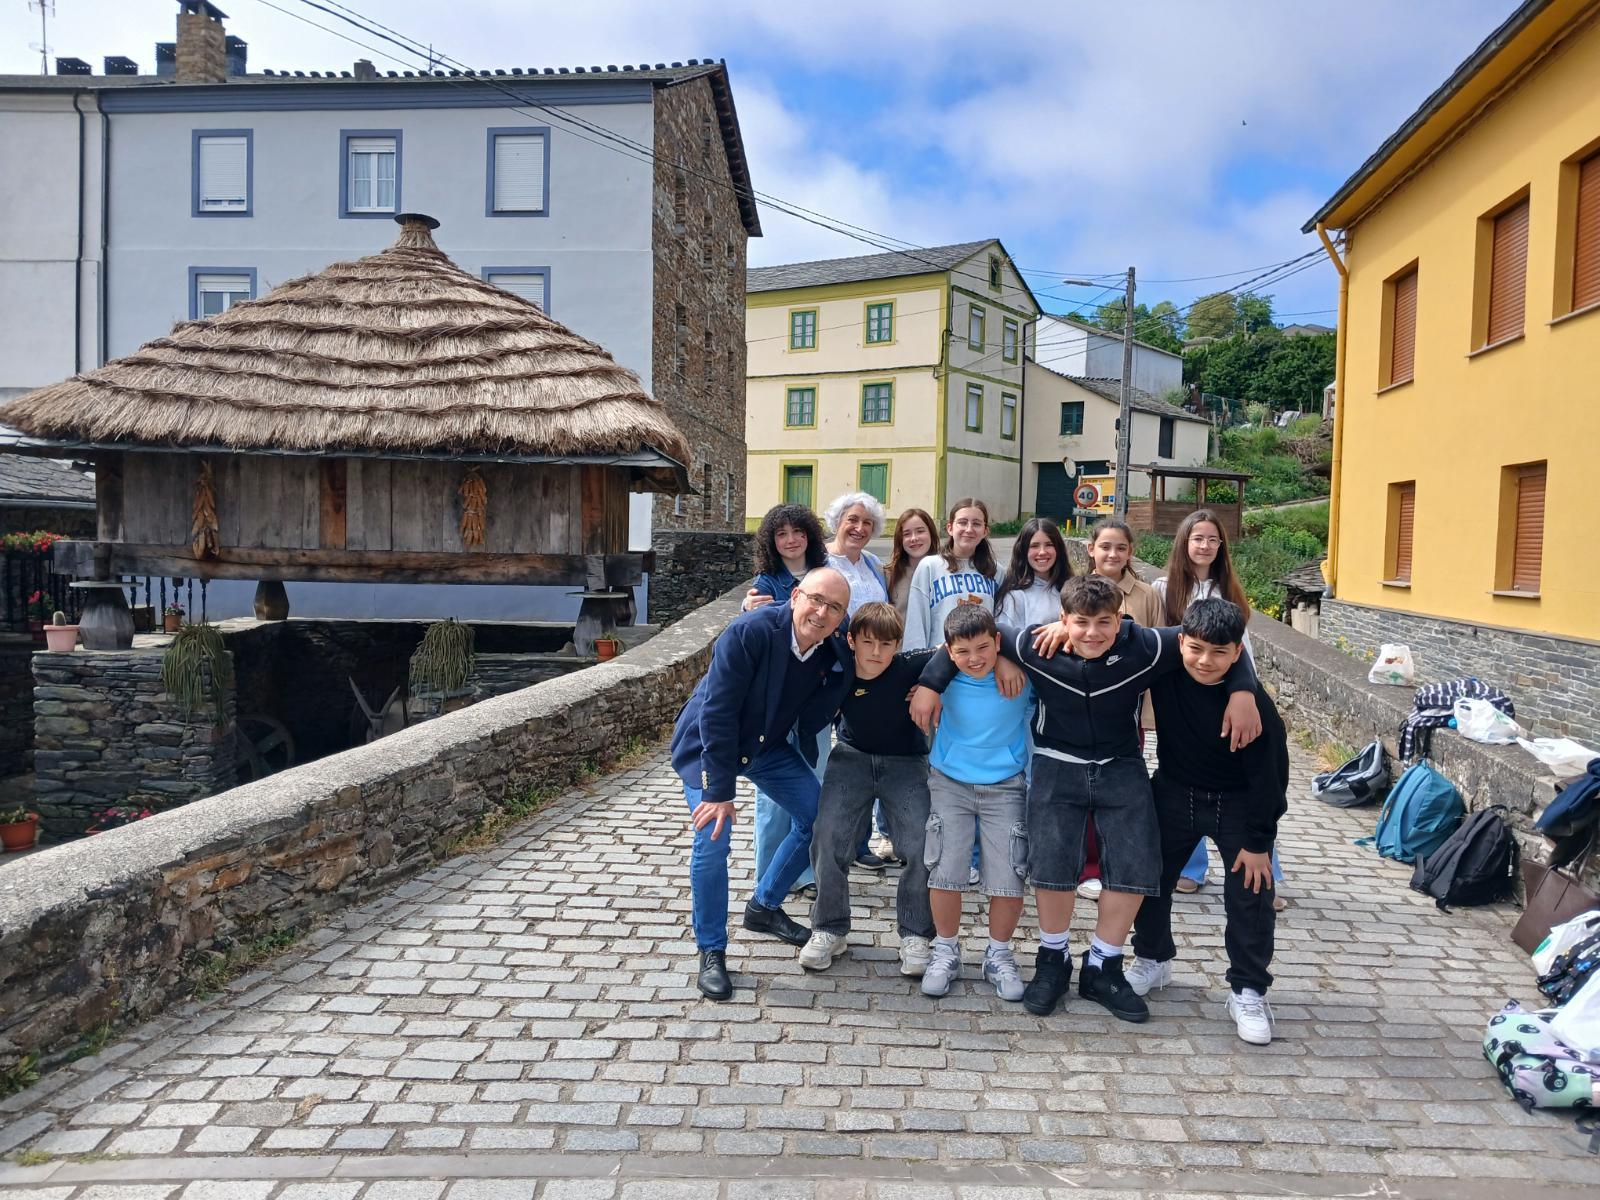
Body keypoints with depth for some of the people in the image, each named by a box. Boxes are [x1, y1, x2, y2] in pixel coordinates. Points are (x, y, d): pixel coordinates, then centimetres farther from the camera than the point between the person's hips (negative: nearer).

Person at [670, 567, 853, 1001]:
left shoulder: (836, 655, -13)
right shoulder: (749, 632, -31)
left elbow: (813, 719, -5)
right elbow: (717, 714, -29)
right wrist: (719, 791, -28)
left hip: (767, 745, 6)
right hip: (708, 743, -6)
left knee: (817, 815, 7)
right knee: (713, 840, -18)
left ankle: (764, 907, 29)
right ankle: (711, 952, 2)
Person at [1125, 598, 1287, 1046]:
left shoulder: (1253, 702, -27)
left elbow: (1267, 774, -20)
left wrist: (1258, 842, -15)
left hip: (1238, 803, -3)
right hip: (1174, 791, 3)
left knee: (1250, 896, -1)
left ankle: (1248, 992, 18)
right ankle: (1153, 959, 35)